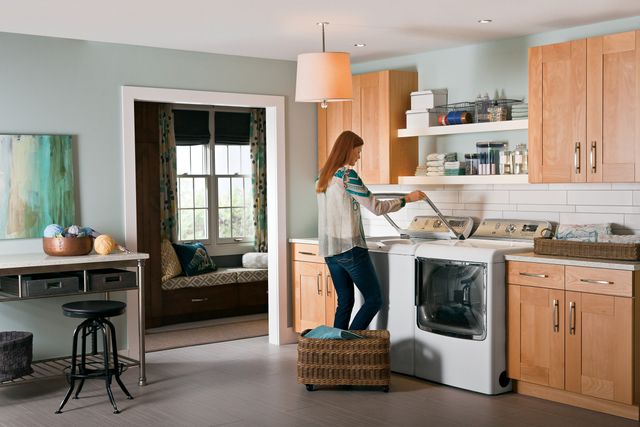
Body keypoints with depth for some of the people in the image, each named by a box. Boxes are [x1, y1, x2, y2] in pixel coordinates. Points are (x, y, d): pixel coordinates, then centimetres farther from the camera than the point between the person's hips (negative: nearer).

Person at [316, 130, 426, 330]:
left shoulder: (323, 175, 10)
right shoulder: (347, 174, -13)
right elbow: (377, 208, -12)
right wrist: (407, 198, -1)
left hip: (329, 249, 8)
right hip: (350, 247, -8)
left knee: (345, 302, 13)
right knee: (374, 300, 1)